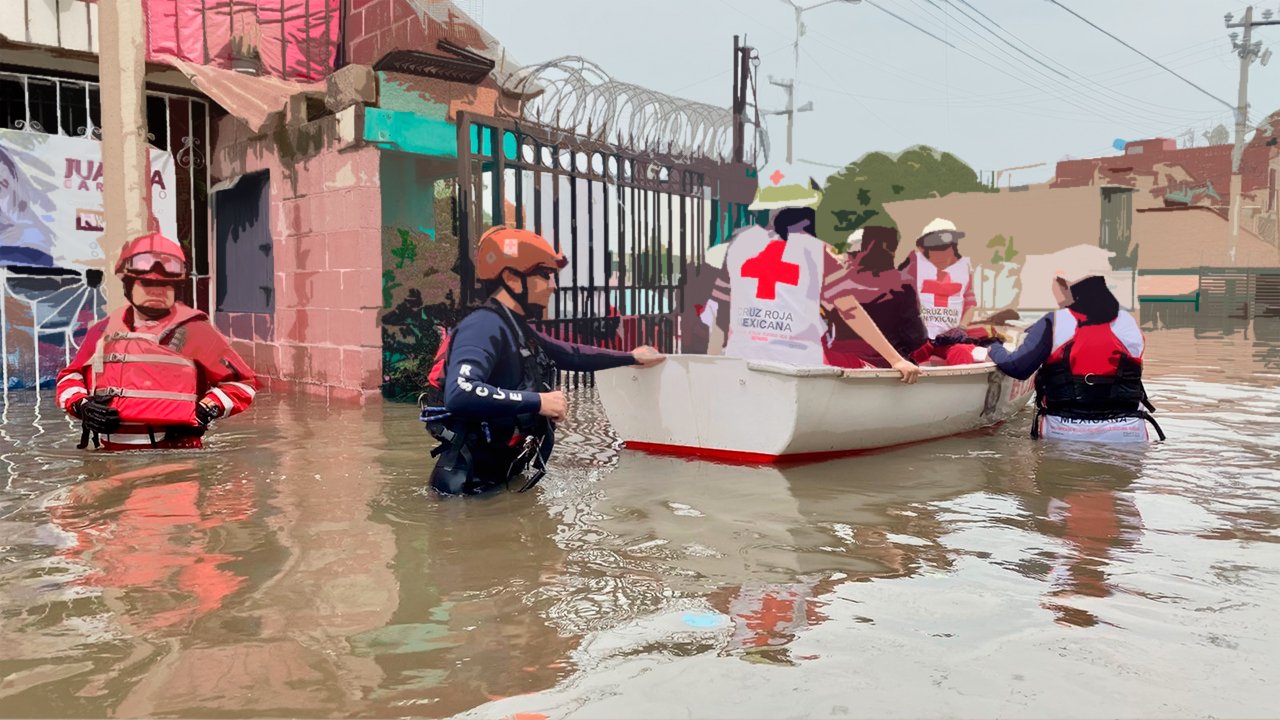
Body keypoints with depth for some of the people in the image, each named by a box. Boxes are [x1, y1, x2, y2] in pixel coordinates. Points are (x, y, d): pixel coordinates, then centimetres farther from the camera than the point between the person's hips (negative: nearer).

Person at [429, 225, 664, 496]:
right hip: (471, 484, -9)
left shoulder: (518, 329, 9)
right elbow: (459, 394, -36)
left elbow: (573, 355, 24)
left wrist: (630, 357, 29)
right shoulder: (485, 326, -20)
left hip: (503, 474, 9)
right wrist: (538, 401, -29)